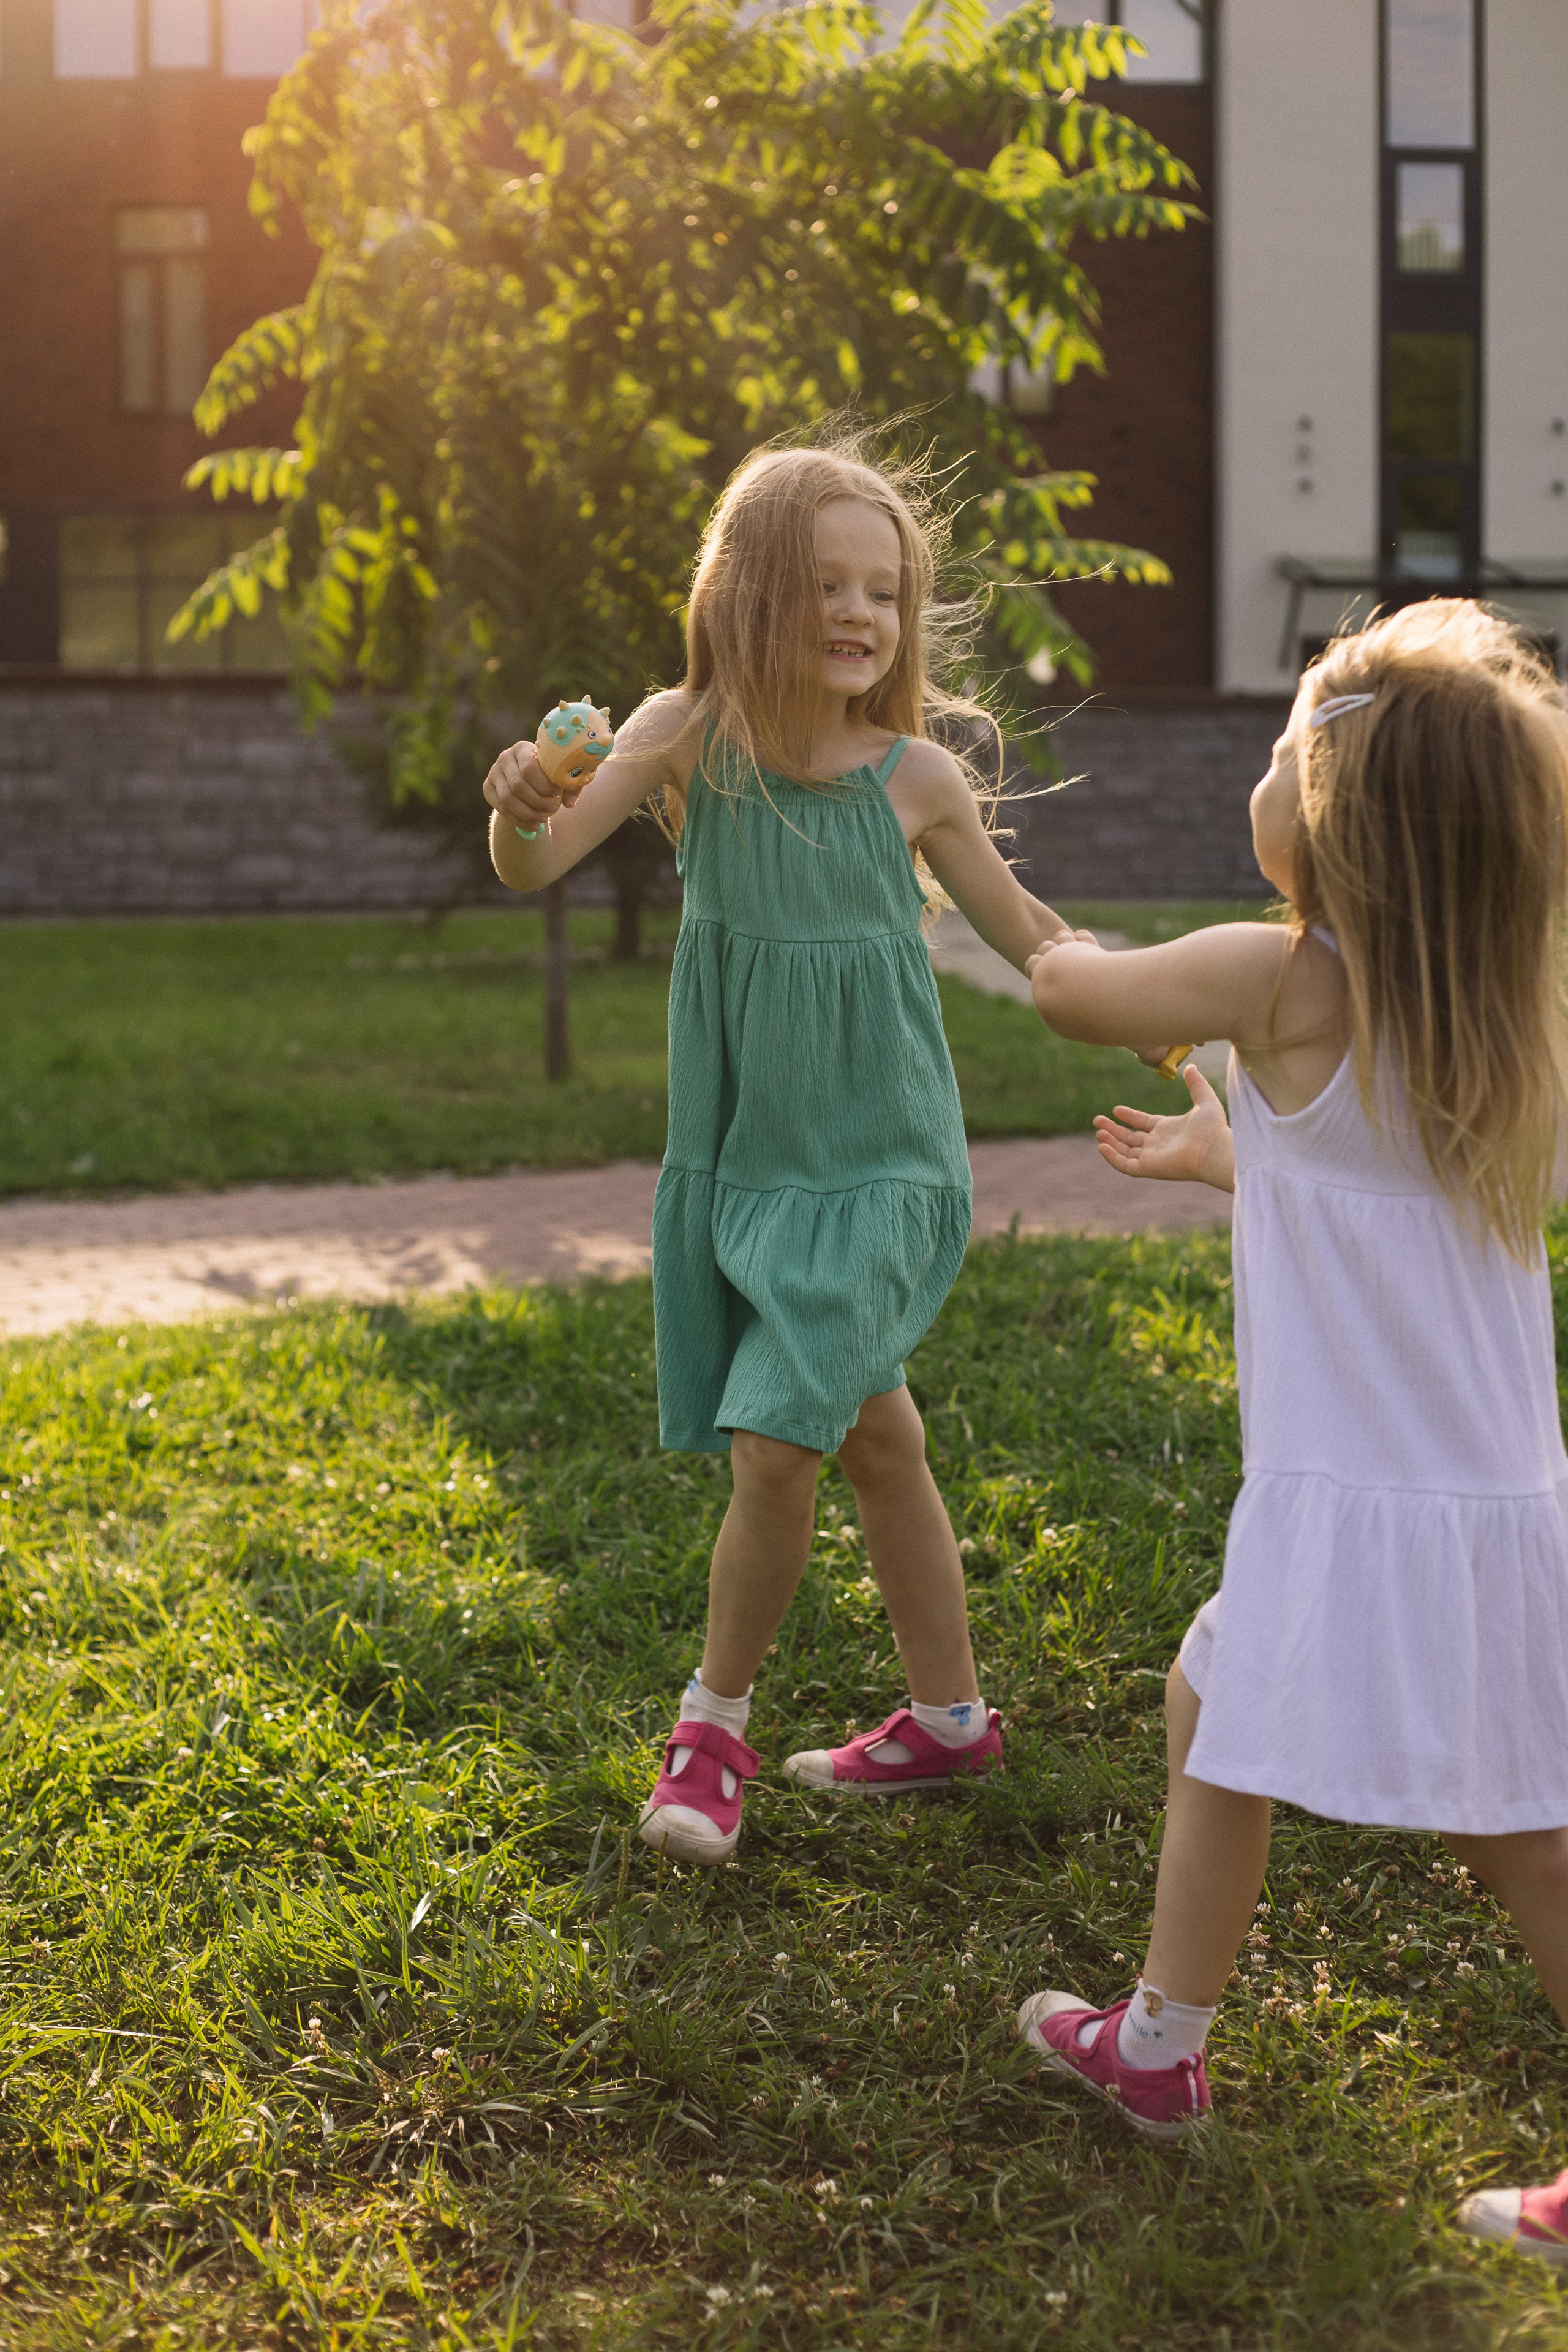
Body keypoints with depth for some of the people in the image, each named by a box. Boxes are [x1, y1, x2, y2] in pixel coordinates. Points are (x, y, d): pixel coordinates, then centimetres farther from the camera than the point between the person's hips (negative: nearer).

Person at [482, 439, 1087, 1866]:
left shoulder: (914, 774, -8)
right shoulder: (688, 736, -7)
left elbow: (1027, 932, 8)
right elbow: (533, 869, -13)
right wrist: (521, 808, -35)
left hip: (875, 1161, -2)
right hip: (738, 1154, 2)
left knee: (772, 1441, -12)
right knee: (873, 1434, 14)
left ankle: (715, 1722, 12)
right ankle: (950, 1721, 31)